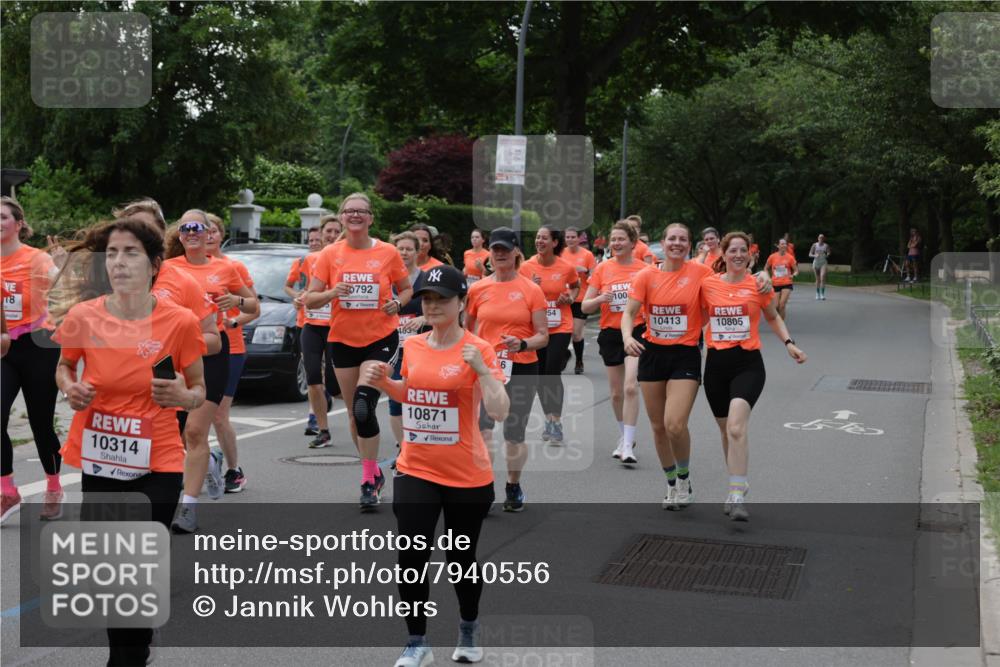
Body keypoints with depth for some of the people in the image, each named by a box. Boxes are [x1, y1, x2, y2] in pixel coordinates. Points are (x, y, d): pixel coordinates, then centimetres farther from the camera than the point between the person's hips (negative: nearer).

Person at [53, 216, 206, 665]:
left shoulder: (180, 321, -12)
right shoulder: (82, 317, -8)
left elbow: (198, 391, 1)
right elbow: (64, 366, 13)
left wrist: (183, 396, -21)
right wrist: (70, 388, -9)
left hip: (157, 464, -2)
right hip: (98, 461, 3)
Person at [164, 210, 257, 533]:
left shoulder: (224, 269, 4)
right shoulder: (168, 267, 4)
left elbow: (253, 304, 12)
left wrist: (237, 301, -7)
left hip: (212, 351, -2)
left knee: (195, 430, -7)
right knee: (177, 430, 10)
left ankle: (189, 506, -3)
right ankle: (208, 464, 42)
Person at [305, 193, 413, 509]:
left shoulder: (388, 252, -2)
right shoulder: (330, 254, 0)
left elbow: (406, 289, 11)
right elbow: (309, 299, 0)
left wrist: (397, 303, -11)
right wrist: (332, 292, -20)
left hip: (381, 338, -3)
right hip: (342, 340, 3)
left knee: (364, 406, -17)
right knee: (354, 411, 10)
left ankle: (368, 480, -7)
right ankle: (373, 472, 28)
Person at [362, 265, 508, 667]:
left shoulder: (478, 350, -11)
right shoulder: (412, 346, 3)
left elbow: (500, 413, -19)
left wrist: (480, 368, -29)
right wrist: (383, 382, 4)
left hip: (467, 477, -3)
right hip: (414, 471, 3)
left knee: (461, 560, 11)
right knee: (410, 560, -3)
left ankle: (469, 631, 37)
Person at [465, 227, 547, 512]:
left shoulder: (531, 290, -4)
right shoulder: (477, 289, 2)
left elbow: (543, 336, -4)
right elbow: (467, 331, 15)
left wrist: (522, 344, -22)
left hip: (522, 370, 0)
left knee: (515, 435, 11)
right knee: (481, 430, -17)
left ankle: (513, 487, 32)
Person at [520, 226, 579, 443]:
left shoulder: (566, 267, -7)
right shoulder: (526, 267, -4)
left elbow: (575, 286, 15)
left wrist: (570, 298, -6)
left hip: (560, 327, -2)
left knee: (552, 374, -10)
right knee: (540, 376, 8)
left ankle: (556, 422, 1)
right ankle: (549, 420, 22)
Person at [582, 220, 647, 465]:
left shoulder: (644, 269, -2)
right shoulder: (602, 269, 3)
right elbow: (585, 306, 4)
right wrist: (601, 298, -16)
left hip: (637, 331, -3)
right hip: (610, 333, 3)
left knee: (630, 387, -17)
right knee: (616, 392, 11)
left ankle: (627, 445, -14)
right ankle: (625, 437, 31)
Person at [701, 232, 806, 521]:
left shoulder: (758, 284, -1)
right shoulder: (708, 284, 2)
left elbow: (773, 317, 14)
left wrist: (789, 343, 2)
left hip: (748, 363, -3)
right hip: (716, 364, 3)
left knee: (736, 428, -21)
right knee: (726, 430, 14)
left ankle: (736, 496, -21)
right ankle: (738, 483, 34)